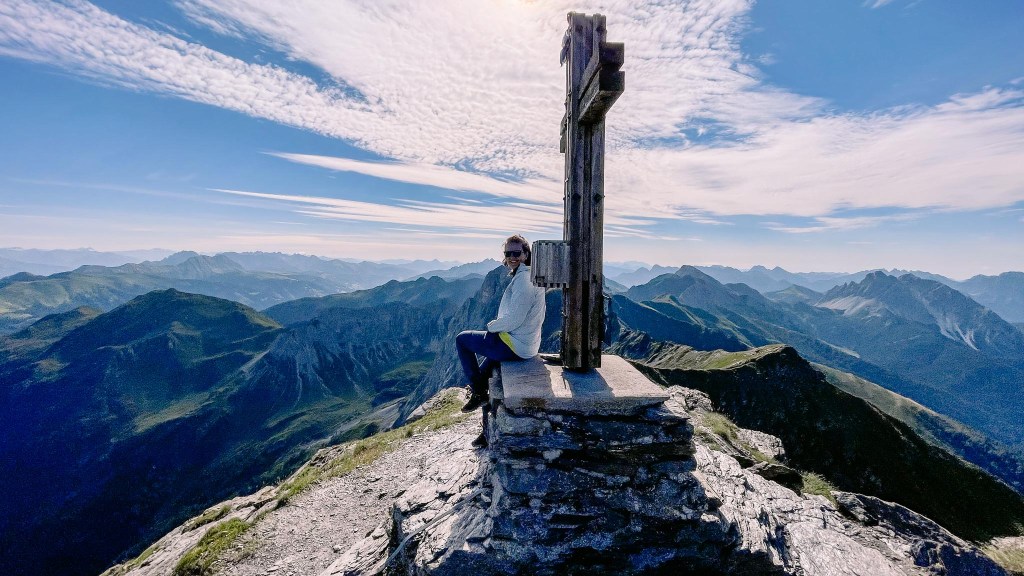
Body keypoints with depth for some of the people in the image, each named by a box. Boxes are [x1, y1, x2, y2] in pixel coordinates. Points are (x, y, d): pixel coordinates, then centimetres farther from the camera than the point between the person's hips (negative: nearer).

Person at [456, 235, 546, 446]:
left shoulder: (523, 279, -22)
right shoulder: (529, 275, 11)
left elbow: (514, 319, -27)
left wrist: (491, 326, -9)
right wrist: (496, 326, 12)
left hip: (515, 345, -10)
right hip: (527, 343, 10)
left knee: (462, 339, 6)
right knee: (483, 373, 30)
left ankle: (478, 393, 12)